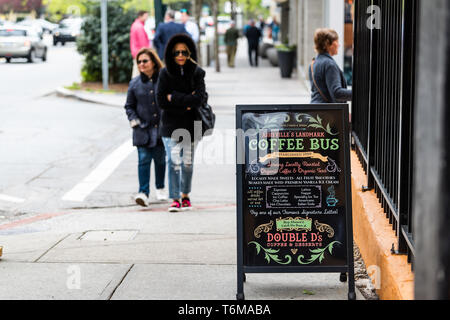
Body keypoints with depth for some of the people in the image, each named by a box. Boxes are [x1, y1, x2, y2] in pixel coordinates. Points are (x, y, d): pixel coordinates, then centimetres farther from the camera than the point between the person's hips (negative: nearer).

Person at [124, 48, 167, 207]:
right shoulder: (135, 83, 5)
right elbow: (129, 106, 13)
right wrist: (134, 120, -1)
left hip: (162, 128, 0)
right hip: (143, 128, 0)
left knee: (160, 159, 11)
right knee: (144, 159, -10)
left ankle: (160, 189, 30)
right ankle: (143, 193, -14)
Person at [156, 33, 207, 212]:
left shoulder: (196, 73, -3)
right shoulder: (166, 73, -3)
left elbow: (199, 98, -15)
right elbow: (161, 100, -9)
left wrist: (174, 98, -13)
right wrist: (186, 102, -12)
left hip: (191, 125, 1)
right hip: (171, 126, -1)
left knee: (188, 162, 10)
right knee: (173, 162, -9)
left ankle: (185, 196, 27)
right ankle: (175, 200, -5)